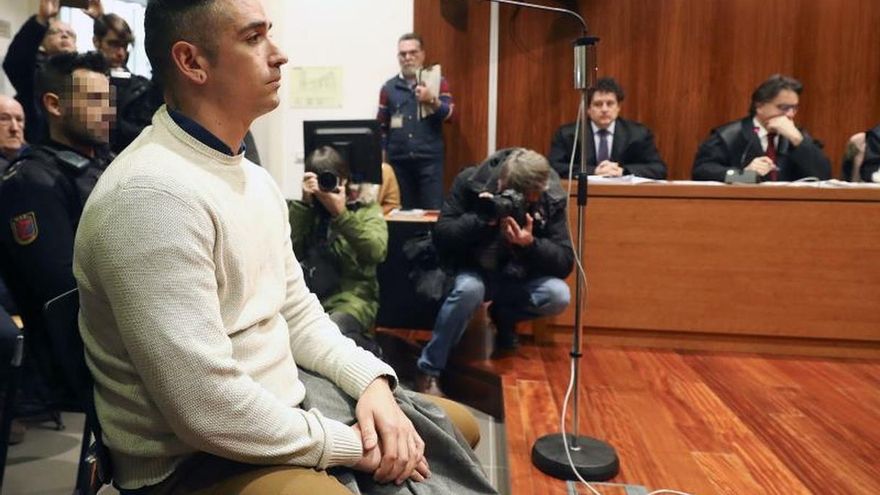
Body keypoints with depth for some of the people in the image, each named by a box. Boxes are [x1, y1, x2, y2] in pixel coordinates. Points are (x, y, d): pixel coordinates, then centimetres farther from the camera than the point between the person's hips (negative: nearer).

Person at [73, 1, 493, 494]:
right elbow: (208, 411, -28)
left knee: (457, 425, 15)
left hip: (283, 408, 9)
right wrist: (350, 445, -17)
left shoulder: (255, 178, 6)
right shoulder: (151, 196, -25)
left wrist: (372, 380, -6)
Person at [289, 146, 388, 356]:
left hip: (351, 295, -2)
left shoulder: (366, 208, 8)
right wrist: (304, 204, -7)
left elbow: (376, 252, -12)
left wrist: (340, 213, -15)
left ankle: (369, 354, -3)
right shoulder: (303, 208, 15)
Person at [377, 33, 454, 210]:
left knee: (432, 210, -4)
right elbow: (381, 127, 11)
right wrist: (381, 158, 5)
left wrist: (432, 100, -20)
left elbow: (450, 115, -4)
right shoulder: (389, 87, 9)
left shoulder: (438, 82, 5)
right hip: (398, 161, 2)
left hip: (430, 160, -2)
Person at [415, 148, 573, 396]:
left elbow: (565, 262, -16)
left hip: (518, 276, 2)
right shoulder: (471, 181, -17)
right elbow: (441, 235, -19)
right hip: (474, 270, -2)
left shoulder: (552, 197, -14)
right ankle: (428, 371, -19)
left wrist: (530, 244, -35)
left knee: (558, 296, -27)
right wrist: (482, 219, -35)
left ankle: (504, 316, 7)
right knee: (469, 289, -37)